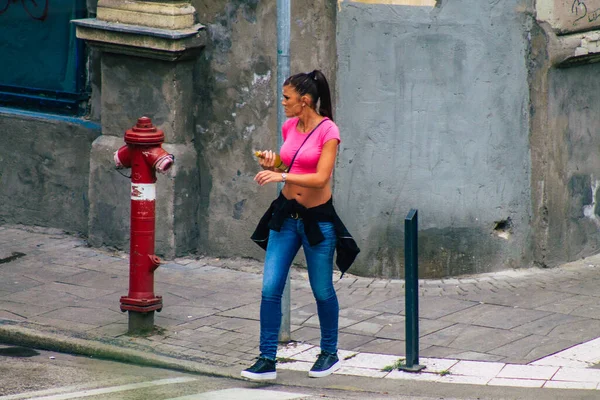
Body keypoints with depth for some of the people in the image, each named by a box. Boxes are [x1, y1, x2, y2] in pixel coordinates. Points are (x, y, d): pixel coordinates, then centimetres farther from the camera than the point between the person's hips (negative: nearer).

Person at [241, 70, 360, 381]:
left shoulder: (328, 131, -13)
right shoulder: (289, 127, 5)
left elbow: (320, 178, -21)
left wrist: (281, 176, -29)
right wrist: (272, 165, -1)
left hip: (317, 219, -5)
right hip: (286, 215, 5)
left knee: (322, 291, 8)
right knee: (270, 288, -4)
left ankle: (330, 354, 27)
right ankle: (267, 360, -1)